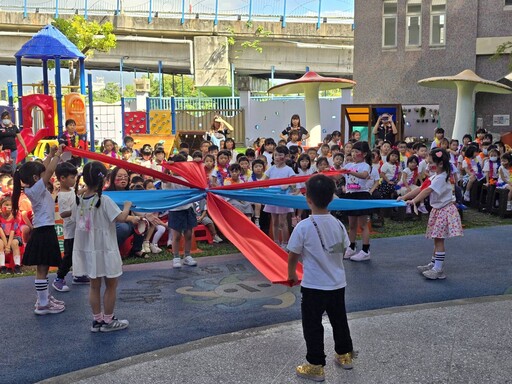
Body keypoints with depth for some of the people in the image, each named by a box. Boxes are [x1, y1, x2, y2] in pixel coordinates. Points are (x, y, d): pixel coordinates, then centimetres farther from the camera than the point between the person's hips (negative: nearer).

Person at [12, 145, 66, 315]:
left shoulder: (36, 188, 9)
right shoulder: (36, 189, -16)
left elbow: (43, 169, 22)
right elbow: (49, 171, -22)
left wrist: (51, 154, 18)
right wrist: (58, 154, -12)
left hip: (45, 231, 10)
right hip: (43, 232, -10)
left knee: (43, 268, 18)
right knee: (42, 269, -4)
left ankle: (45, 297, 30)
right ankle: (42, 305, 1)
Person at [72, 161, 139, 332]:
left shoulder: (79, 201, -1)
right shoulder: (104, 200, -19)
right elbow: (121, 218, -22)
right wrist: (127, 206, -2)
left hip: (88, 250, 6)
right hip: (105, 249, -6)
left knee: (95, 286, 16)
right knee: (111, 286, 10)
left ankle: (97, 320, 23)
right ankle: (108, 321, 18)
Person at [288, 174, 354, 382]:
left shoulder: (303, 227, -18)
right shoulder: (338, 224, -4)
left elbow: (293, 255, -10)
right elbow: (343, 250, 8)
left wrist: (291, 274, 9)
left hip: (314, 286, -5)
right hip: (338, 283, 5)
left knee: (312, 326, 7)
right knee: (339, 321, 22)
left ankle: (315, 366, 14)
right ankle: (345, 355, 37)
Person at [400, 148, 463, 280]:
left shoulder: (441, 178, -21)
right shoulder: (435, 176, 10)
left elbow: (427, 191, -32)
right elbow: (421, 189, 8)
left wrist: (414, 201, -40)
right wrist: (404, 197, 2)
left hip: (445, 211, -9)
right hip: (438, 210, 9)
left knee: (439, 239, -7)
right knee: (437, 239, 16)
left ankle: (439, 269, -3)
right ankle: (433, 264, 25)